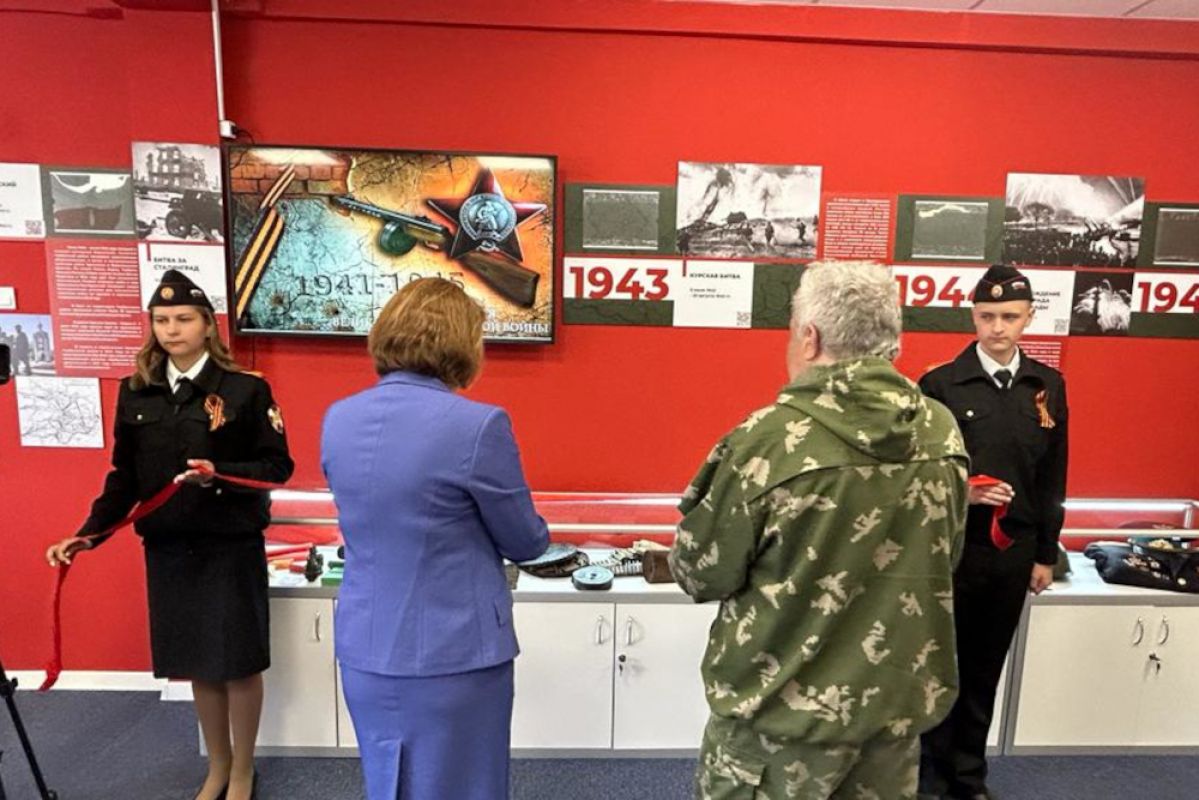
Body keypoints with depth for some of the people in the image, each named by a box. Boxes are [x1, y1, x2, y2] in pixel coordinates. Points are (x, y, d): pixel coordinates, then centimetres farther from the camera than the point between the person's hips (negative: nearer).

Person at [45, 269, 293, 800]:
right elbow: (125, 476, 8)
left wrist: (220, 474, -24)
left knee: (238, 662, 7)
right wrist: (88, 534, 0)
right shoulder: (134, 392, 4)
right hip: (167, 549, 4)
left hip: (231, 547, -4)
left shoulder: (246, 389, -10)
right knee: (196, 662, 16)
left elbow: (278, 467, -10)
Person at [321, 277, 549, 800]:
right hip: (452, 659, -5)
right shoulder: (478, 425, -21)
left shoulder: (337, 421, -2)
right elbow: (526, 543, -9)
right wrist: (533, 533, 13)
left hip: (363, 652, 6)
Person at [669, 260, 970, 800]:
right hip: (901, 701, 5)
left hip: (786, 711, -5)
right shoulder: (943, 432, -6)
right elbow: (944, 556, 8)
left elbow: (699, 574, -13)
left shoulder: (772, 439, -23)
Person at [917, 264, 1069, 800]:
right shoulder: (940, 384, -9)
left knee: (985, 670, 16)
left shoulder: (1048, 386, 4)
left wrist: (1045, 553, 9)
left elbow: (1052, 478, 8)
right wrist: (960, 492, -24)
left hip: (1013, 551, 4)